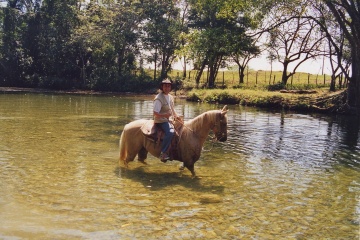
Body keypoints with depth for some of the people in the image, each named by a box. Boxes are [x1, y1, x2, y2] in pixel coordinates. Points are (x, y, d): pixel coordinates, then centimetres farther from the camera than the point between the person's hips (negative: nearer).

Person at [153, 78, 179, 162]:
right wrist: (164, 115, -34)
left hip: (168, 120, 9)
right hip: (160, 121, -9)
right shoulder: (158, 98, -15)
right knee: (170, 132, -32)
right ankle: (163, 153, -27)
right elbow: (155, 113, -18)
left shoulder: (170, 97, 11)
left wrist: (176, 116, 5)